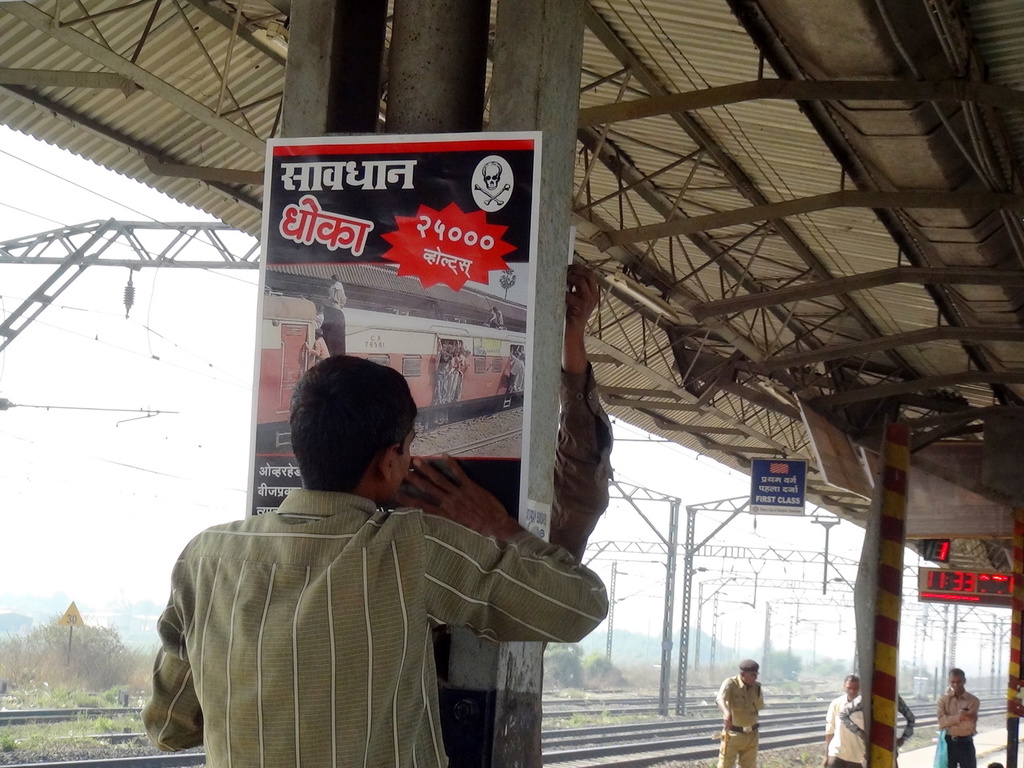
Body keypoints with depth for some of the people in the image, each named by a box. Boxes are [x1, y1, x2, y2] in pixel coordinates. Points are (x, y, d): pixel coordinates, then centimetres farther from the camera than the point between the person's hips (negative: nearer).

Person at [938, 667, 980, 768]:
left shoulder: (973, 700, -3)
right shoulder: (943, 699, 1)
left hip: (965, 743, -1)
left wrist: (950, 719, -14)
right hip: (948, 743, 1)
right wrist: (959, 717, -20)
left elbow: (970, 723, -13)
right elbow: (942, 721, -11)